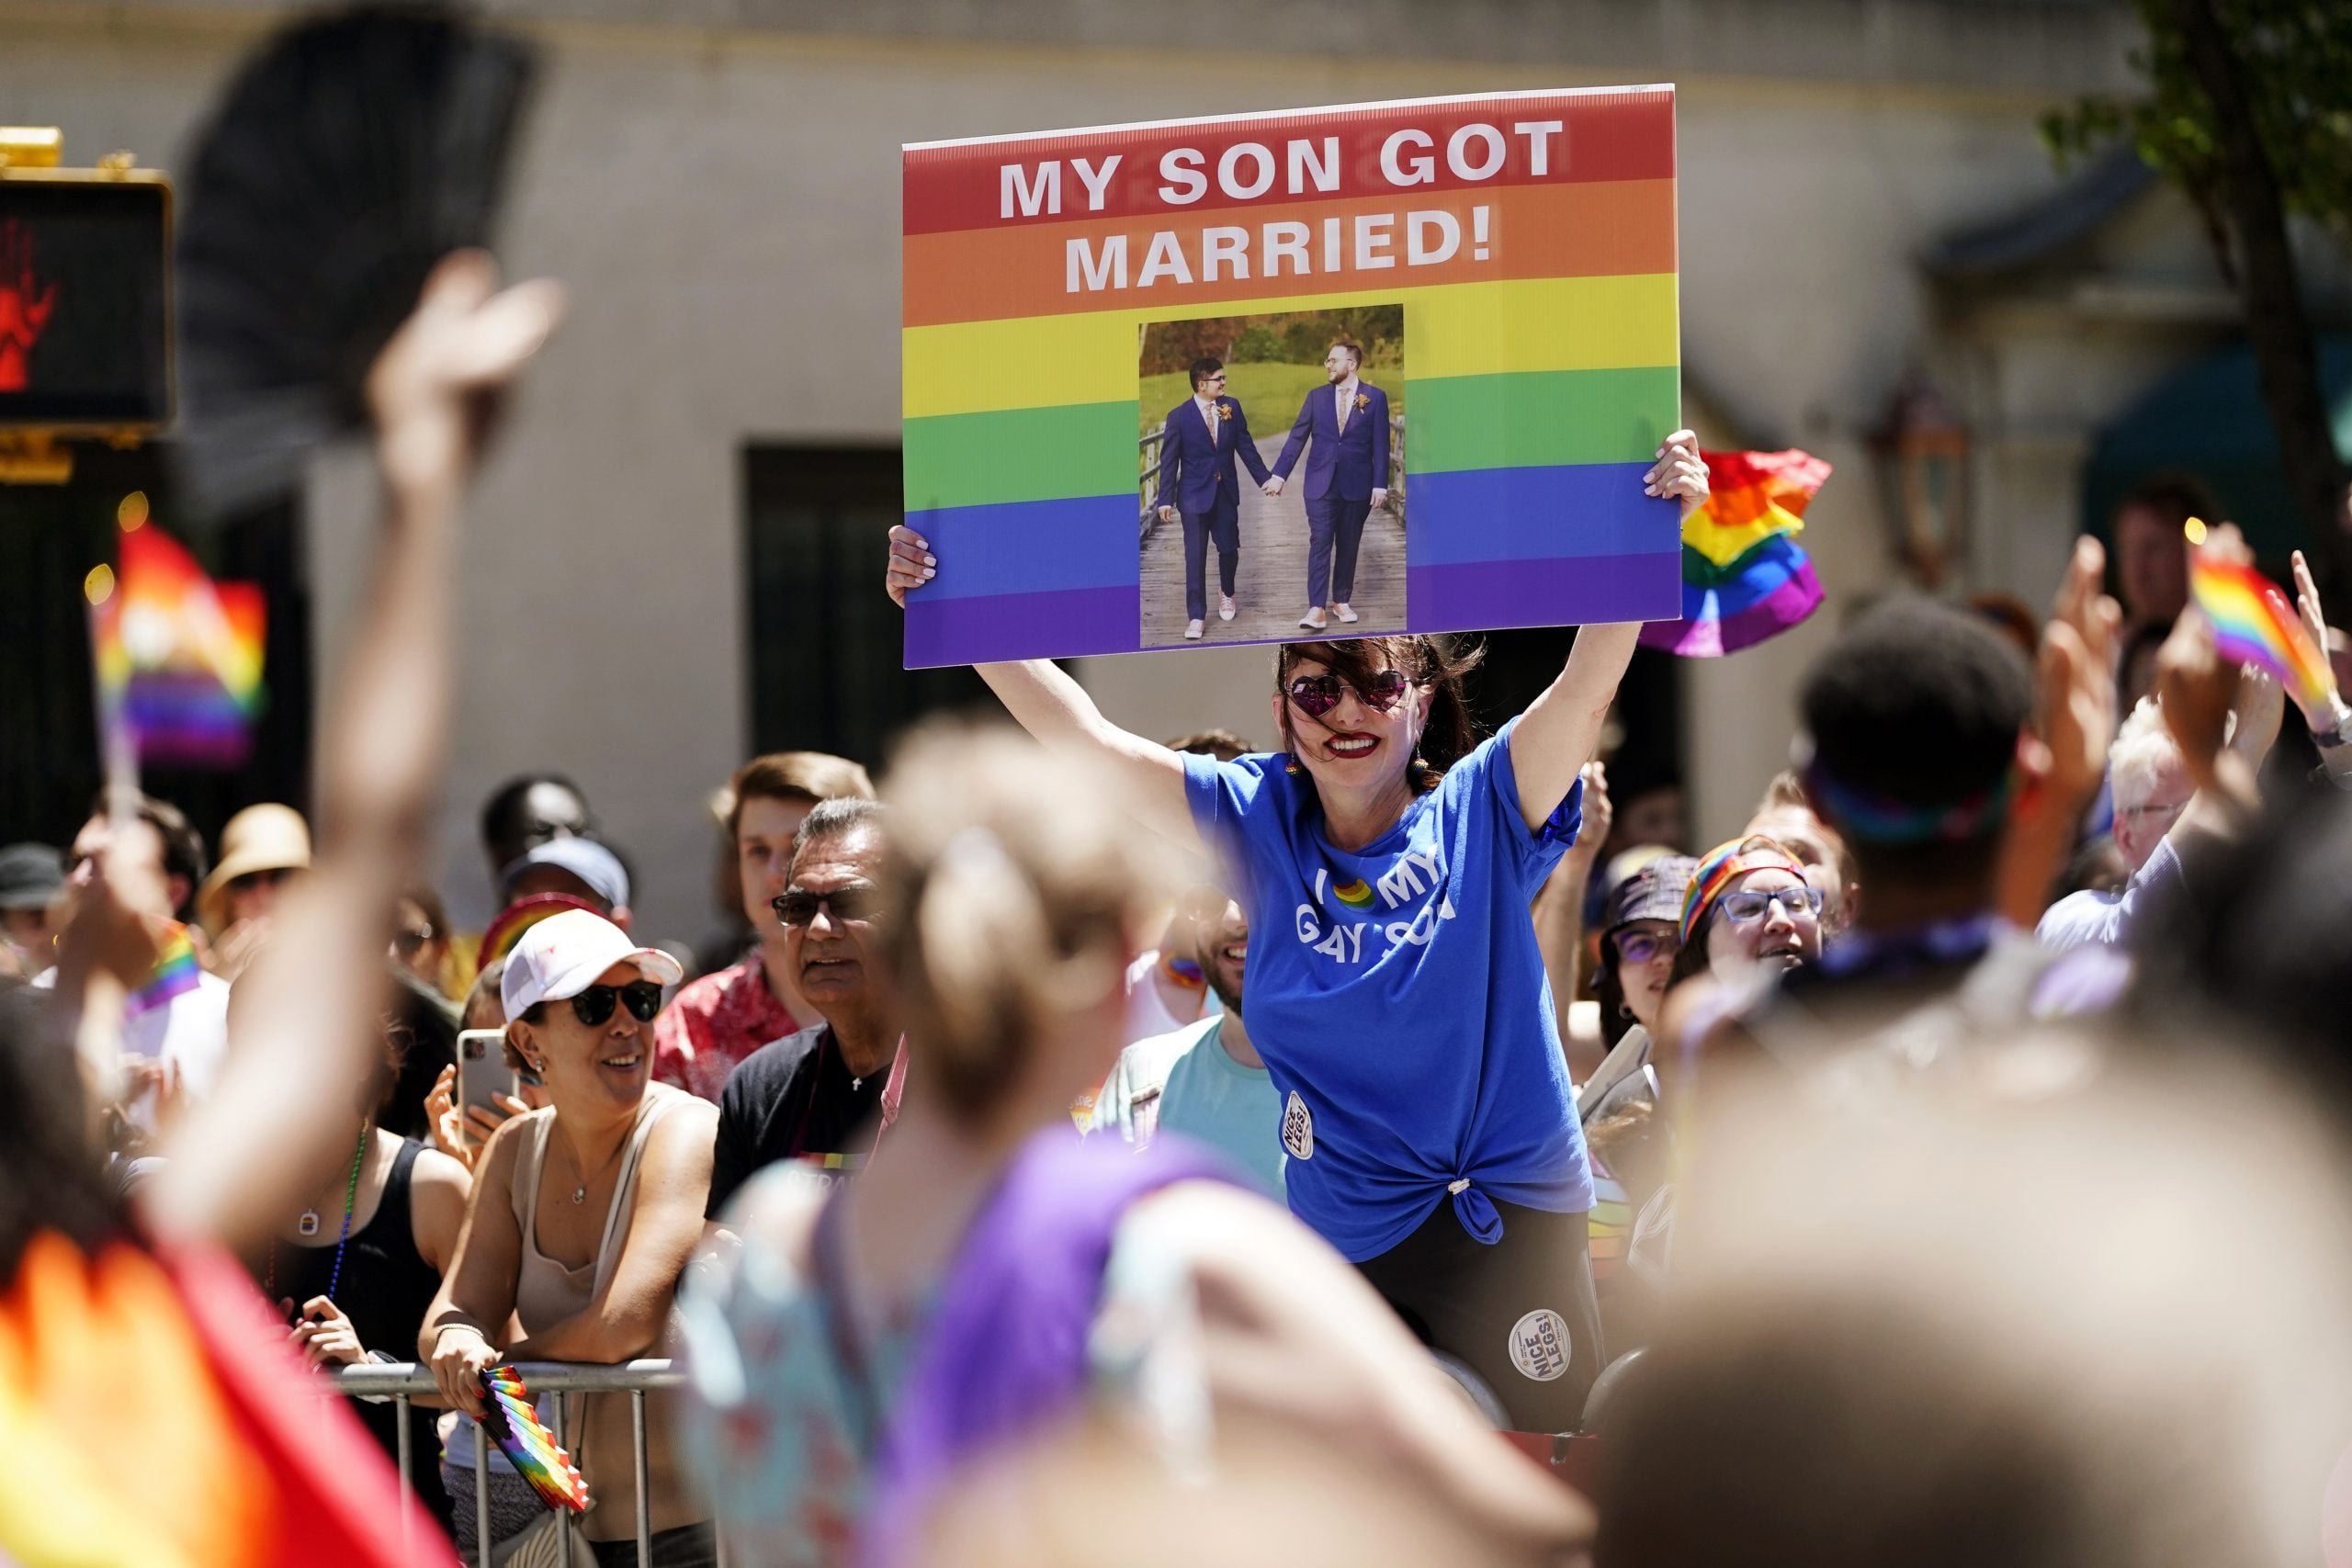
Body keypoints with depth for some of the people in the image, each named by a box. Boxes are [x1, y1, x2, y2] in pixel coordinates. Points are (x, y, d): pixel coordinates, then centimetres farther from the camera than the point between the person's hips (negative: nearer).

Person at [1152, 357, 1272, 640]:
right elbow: (1169, 460, -8)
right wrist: (1165, 499, -11)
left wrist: (1264, 478, 5)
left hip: (1226, 492, 3)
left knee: (1229, 548, 11)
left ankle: (1226, 593, 41)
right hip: (1194, 495, -3)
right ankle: (1196, 617, 2)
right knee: (1195, 556, -3)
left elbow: (1245, 445, 6)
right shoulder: (1179, 416, -10)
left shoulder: (1231, 407, 0)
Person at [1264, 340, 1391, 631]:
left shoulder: (1375, 398, 0)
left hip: (1357, 485, 0)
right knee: (1320, 543, -8)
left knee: (1348, 545, 8)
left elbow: (1380, 444, -1)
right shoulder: (1317, 397, 4)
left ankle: (1341, 601, 21)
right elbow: (1297, 438, 4)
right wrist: (1279, 475, -2)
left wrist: (1380, 485, -6)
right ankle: (1316, 609, -13)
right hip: (1321, 484, 0)